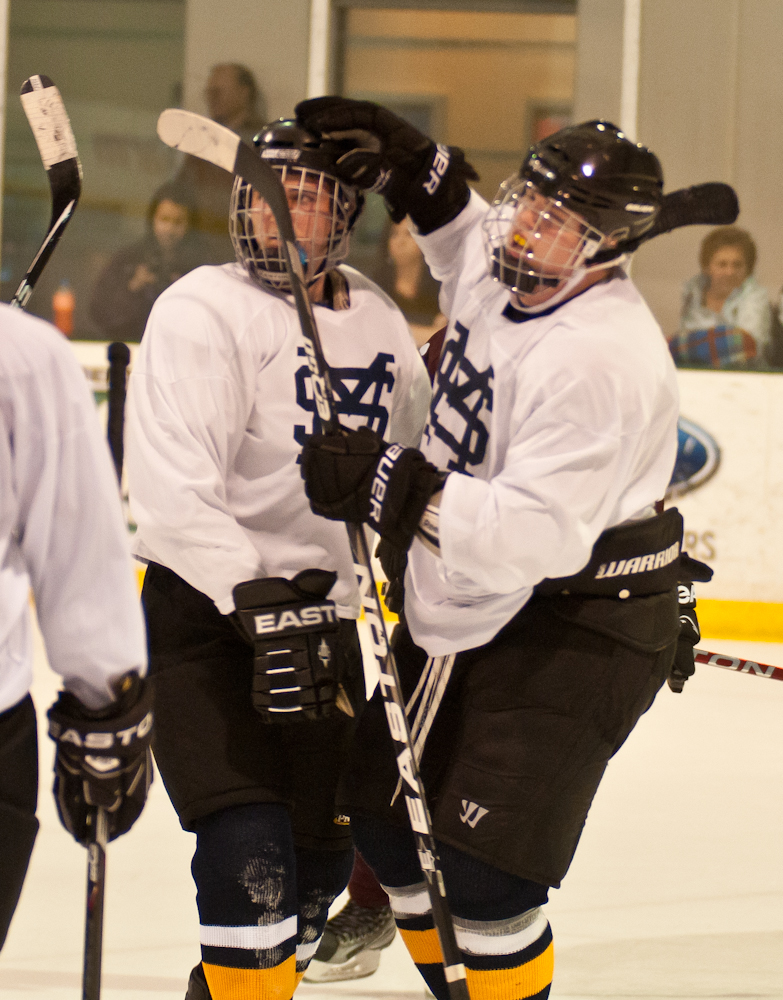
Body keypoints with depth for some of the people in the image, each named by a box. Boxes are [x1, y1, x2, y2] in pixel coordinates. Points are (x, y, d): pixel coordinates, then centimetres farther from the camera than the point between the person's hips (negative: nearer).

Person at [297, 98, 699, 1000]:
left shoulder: (600, 359, -29)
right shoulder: (502, 273, -1)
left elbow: (535, 532, -36)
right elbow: (464, 230, 27)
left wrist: (385, 485, -38)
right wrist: (401, 158, 11)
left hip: (573, 632, -10)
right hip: (463, 606, 10)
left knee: (482, 870, -14)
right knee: (385, 816, 17)